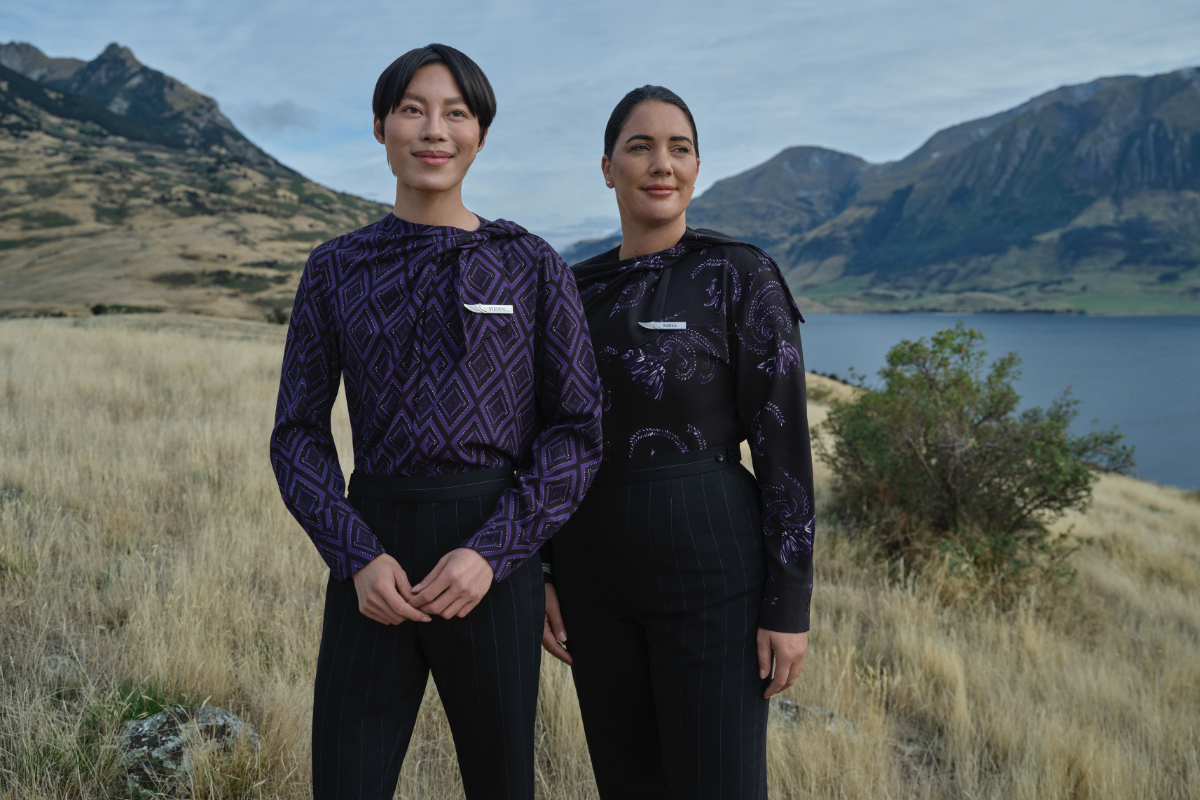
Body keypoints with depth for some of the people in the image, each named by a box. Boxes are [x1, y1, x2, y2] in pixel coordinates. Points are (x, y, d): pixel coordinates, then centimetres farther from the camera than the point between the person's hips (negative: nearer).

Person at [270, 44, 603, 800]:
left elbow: (579, 430, -2)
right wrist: (358, 558, -11)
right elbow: (299, 433, 5)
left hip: (490, 558, -1)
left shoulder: (532, 266, 1)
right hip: (374, 559, 1)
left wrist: (491, 552, -14)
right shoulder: (337, 269, 6)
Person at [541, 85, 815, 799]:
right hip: (596, 566, 5)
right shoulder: (580, 288, 8)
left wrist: (789, 603, -12)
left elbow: (785, 443, -9)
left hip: (710, 564, -5)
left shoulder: (742, 277, -8)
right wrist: (543, 573, 7)